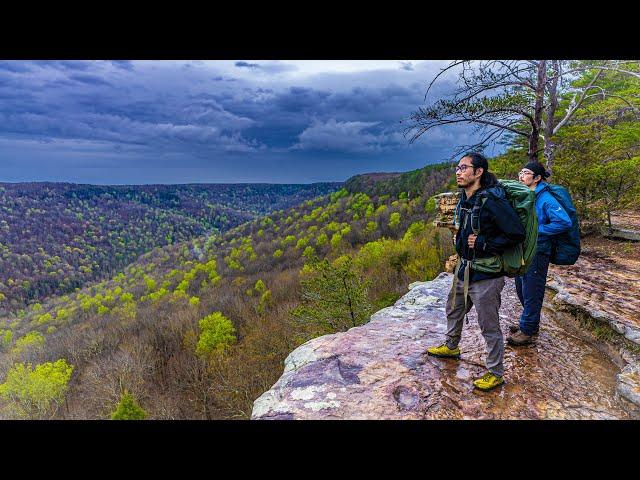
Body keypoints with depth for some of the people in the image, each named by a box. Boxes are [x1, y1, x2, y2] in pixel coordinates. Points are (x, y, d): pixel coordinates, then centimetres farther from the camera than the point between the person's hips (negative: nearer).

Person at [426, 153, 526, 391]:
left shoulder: (492, 201, -22)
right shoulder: (465, 199, 6)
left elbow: (517, 234, -22)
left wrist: (483, 244, -21)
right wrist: (460, 241, 6)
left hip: (485, 276, -9)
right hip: (464, 270, 9)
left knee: (489, 327, 6)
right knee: (454, 310, 26)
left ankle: (495, 373, 25)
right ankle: (451, 347, 51)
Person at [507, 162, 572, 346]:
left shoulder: (545, 199, -15)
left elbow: (564, 222, -23)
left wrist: (537, 230, -19)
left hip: (537, 253, -8)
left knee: (531, 292, 3)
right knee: (521, 289, 18)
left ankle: (527, 330, 15)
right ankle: (531, 323, 35)